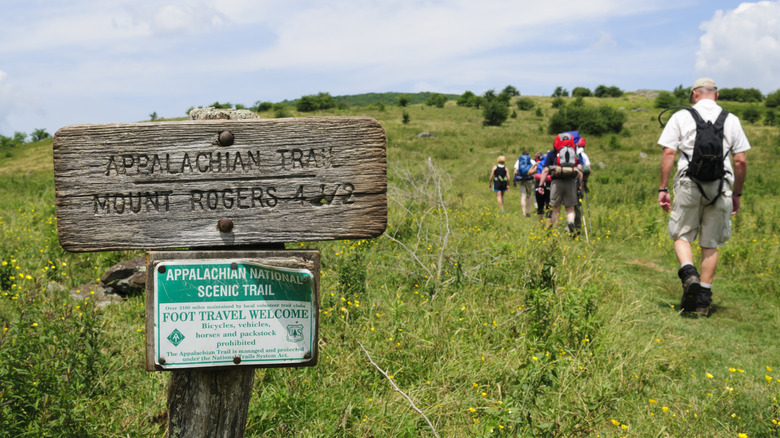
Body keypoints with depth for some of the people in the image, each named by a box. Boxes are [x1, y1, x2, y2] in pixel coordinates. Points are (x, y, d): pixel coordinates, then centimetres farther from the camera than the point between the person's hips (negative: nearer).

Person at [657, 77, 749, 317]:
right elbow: (741, 161, 6)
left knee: (682, 235, 11)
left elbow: (668, 154, -4)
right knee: (710, 244, 9)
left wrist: (663, 188, 1)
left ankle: (689, 272, -17)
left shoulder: (681, 117, 3)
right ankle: (703, 299, 9)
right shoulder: (731, 120, 9)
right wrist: (737, 193, 15)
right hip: (721, 187, 2)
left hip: (689, 184, -2)